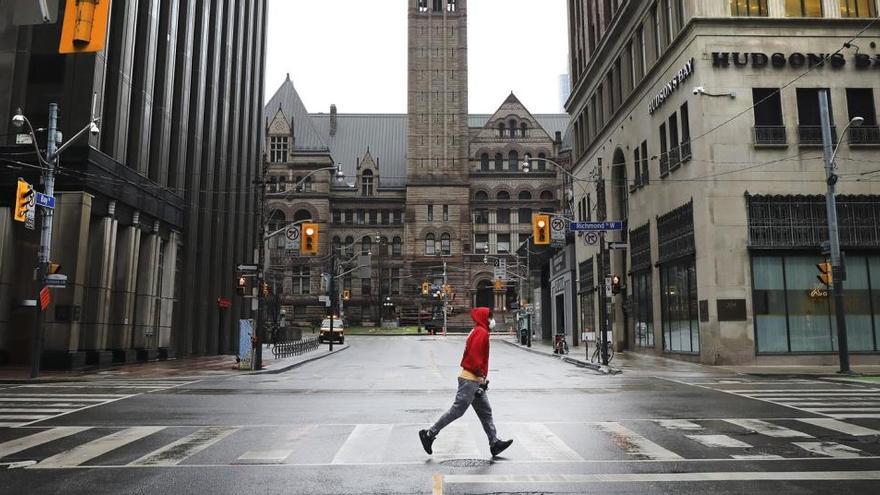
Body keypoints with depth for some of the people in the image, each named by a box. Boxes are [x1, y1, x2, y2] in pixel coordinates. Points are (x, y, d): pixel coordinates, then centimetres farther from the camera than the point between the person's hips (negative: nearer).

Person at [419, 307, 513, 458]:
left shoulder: (478, 331, 18)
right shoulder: (481, 332, -12)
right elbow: (474, 355, -22)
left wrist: (482, 377, 16)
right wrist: (481, 376, -18)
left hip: (475, 380, 11)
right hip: (471, 379, -11)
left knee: (486, 412, 10)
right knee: (457, 410, -7)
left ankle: (494, 443, 12)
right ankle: (429, 434, 0)